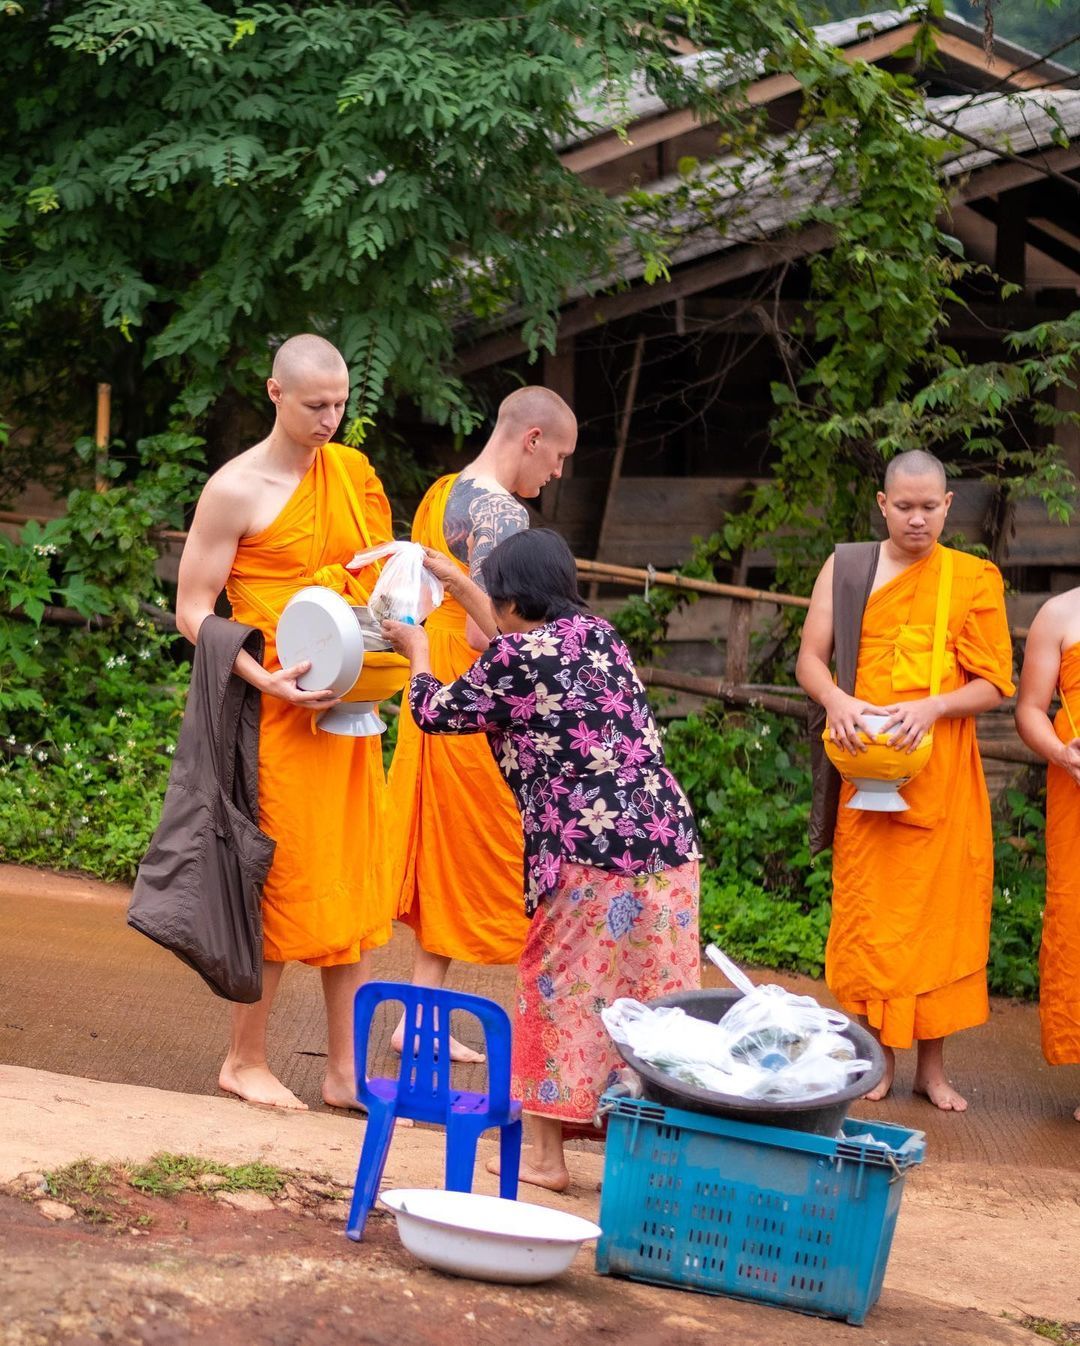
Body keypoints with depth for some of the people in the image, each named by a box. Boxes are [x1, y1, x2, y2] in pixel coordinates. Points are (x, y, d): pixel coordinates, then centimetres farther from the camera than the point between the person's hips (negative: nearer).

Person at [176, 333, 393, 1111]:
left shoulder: (352, 472, 9)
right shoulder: (237, 490, -9)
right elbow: (193, 612, -9)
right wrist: (268, 681, -21)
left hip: (348, 711, 6)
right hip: (279, 714, -6)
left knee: (352, 887, 8)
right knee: (285, 882, -2)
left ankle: (345, 1070, 17)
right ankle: (245, 1060, 13)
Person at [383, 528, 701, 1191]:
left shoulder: (515, 658, -8)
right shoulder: (596, 632, 13)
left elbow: (437, 712, 8)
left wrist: (417, 651, 28)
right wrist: (462, 588, 45)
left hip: (593, 854, -6)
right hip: (669, 841, 6)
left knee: (559, 987, 8)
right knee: (652, 1000, 11)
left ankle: (546, 1154, 16)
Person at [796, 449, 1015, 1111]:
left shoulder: (976, 578, 4)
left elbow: (993, 685, 1)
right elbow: (810, 659, 6)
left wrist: (933, 707, -18)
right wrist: (837, 701, -15)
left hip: (943, 775, 0)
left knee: (940, 911, 1)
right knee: (868, 912, 0)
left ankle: (932, 1064, 9)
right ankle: (877, 1056, 9)